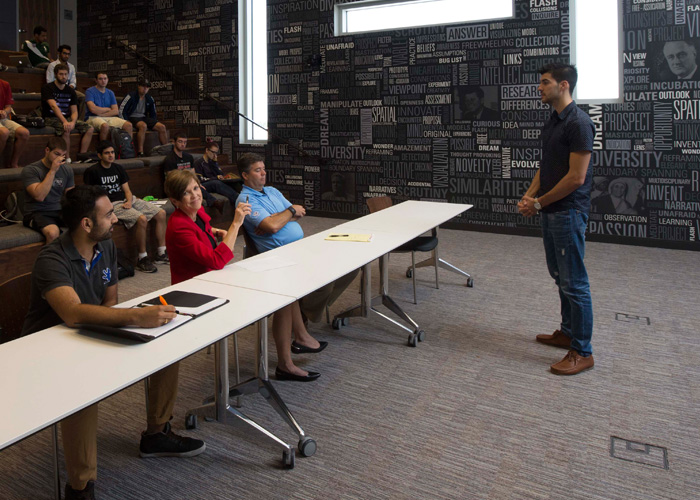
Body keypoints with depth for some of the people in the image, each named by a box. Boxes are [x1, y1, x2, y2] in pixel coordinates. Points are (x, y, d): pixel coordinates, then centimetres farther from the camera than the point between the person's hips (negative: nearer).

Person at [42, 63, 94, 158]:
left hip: (67, 118, 6)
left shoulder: (71, 91, 12)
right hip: (51, 118, -6)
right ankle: (67, 159, -25)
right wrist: (64, 122, -36)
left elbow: (74, 111, 5)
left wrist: (73, 122, -19)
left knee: (89, 129, -15)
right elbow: (54, 106, -20)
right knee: (66, 130, -36)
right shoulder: (48, 88, -4)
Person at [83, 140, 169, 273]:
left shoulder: (118, 168, 19)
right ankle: (142, 259, -22)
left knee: (161, 214, -8)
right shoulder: (92, 172, 0)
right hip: (112, 204, -7)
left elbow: (127, 189, 16)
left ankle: (161, 253, -2)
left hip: (127, 200, 7)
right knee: (142, 219, -32)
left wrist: (129, 201, -5)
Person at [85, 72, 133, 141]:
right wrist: (108, 109, -1)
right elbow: (93, 109, -15)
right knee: (105, 126, -40)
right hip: (93, 118, -5)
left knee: (128, 125, -19)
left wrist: (101, 114, -9)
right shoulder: (90, 91, 0)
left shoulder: (110, 93, 15)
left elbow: (116, 111, 3)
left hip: (109, 117, 5)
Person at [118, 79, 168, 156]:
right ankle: (140, 152, -41)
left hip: (144, 118, 6)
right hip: (132, 117, -6)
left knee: (162, 127, -14)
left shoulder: (150, 99, 13)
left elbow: (153, 114, 22)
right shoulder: (131, 96, -5)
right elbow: (121, 110, -8)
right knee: (143, 125, -38)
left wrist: (153, 124, 6)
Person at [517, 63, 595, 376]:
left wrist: (539, 202, -13)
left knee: (573, 282, -3)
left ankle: (582, 352, 7)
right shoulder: (553, 121, 13)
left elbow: (576, 177, -21)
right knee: (560, 276, 18)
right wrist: (530, 195, 4)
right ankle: (568, 332, 32)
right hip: (550, 212, 10)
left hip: (568, 212, -10)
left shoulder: (578, 123, -17)